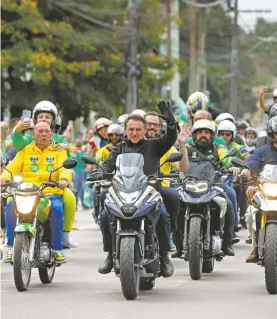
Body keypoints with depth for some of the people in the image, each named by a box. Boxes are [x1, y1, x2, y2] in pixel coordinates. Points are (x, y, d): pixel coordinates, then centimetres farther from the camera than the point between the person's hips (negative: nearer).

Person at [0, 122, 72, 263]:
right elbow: (13, 167, 3)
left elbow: (65, 168, -1)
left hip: (52, 193, -1)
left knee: (57, 209, -34)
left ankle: (57, 248, -23)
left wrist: (64, 179, -25)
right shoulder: (25, 150, 17)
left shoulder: (58, 151, 16)